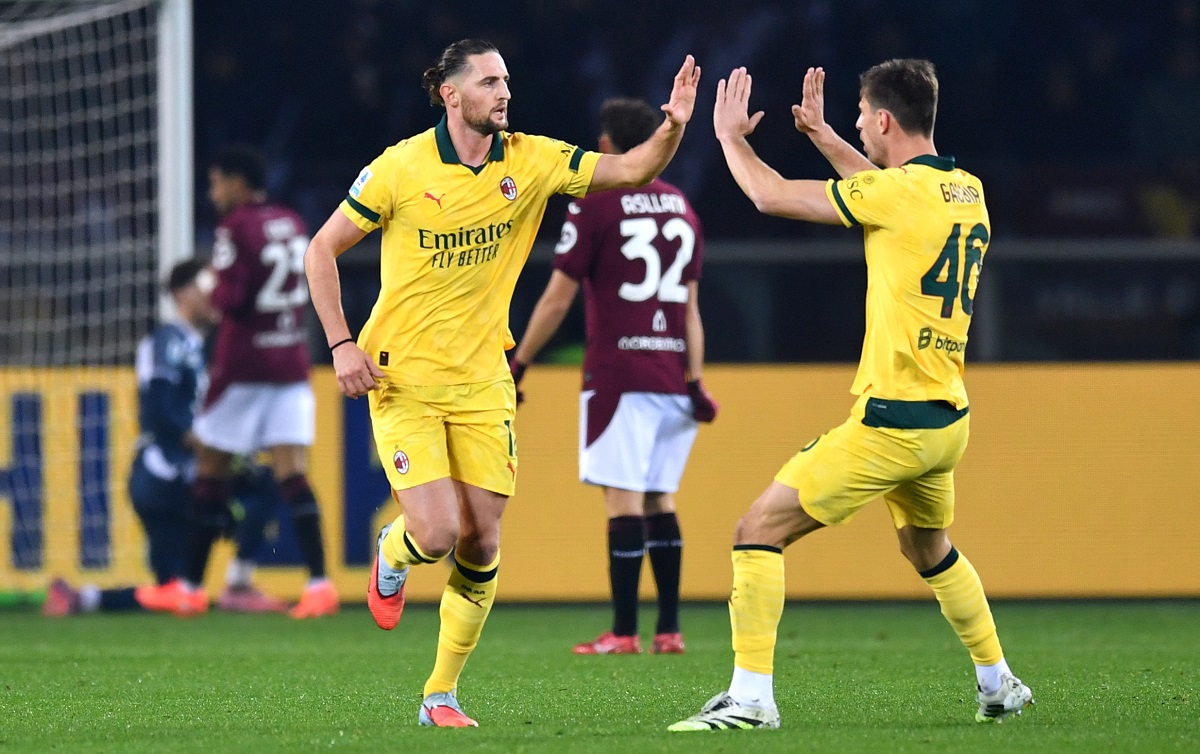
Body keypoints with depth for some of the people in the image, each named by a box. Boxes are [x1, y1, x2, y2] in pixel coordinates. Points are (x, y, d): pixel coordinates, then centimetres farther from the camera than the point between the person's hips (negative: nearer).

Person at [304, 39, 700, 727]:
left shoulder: (530, 161, -2)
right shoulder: (401, 168, -12)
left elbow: (631, 170, -7)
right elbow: (323, 249, -3)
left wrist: (673, 128, -27)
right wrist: (340, 345, -11)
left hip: (483, 384, 4)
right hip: (403, 380, -4)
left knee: (481, 544, 0)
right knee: (440, 532, -16)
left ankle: (442, 694, 15)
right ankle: (392, 554, 22)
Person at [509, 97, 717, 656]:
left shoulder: (595, 202, -5)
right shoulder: (681, 207, 14)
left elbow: (557, 299, -5)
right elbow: (690, 306, 12)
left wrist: (517, 365, 2)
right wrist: (695, 380, 11)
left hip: (617, 374, -6)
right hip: (671, 374, 6)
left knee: (623, 500, -7)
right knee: (659, 499, 10)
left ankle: (624, 633, -9)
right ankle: (669, 630, 7)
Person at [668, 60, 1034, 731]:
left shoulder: (900, 192, -16)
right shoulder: (967, 191, 8)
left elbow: (772, 196, -10)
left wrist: (730, 136, 7)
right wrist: (823, 136, 37)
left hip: (892, 420, -8)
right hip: (948, 419, 9)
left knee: (759, 531, -4)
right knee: (929, 550, 31)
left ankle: (751, 697, -10)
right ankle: (1000, 685, 37)